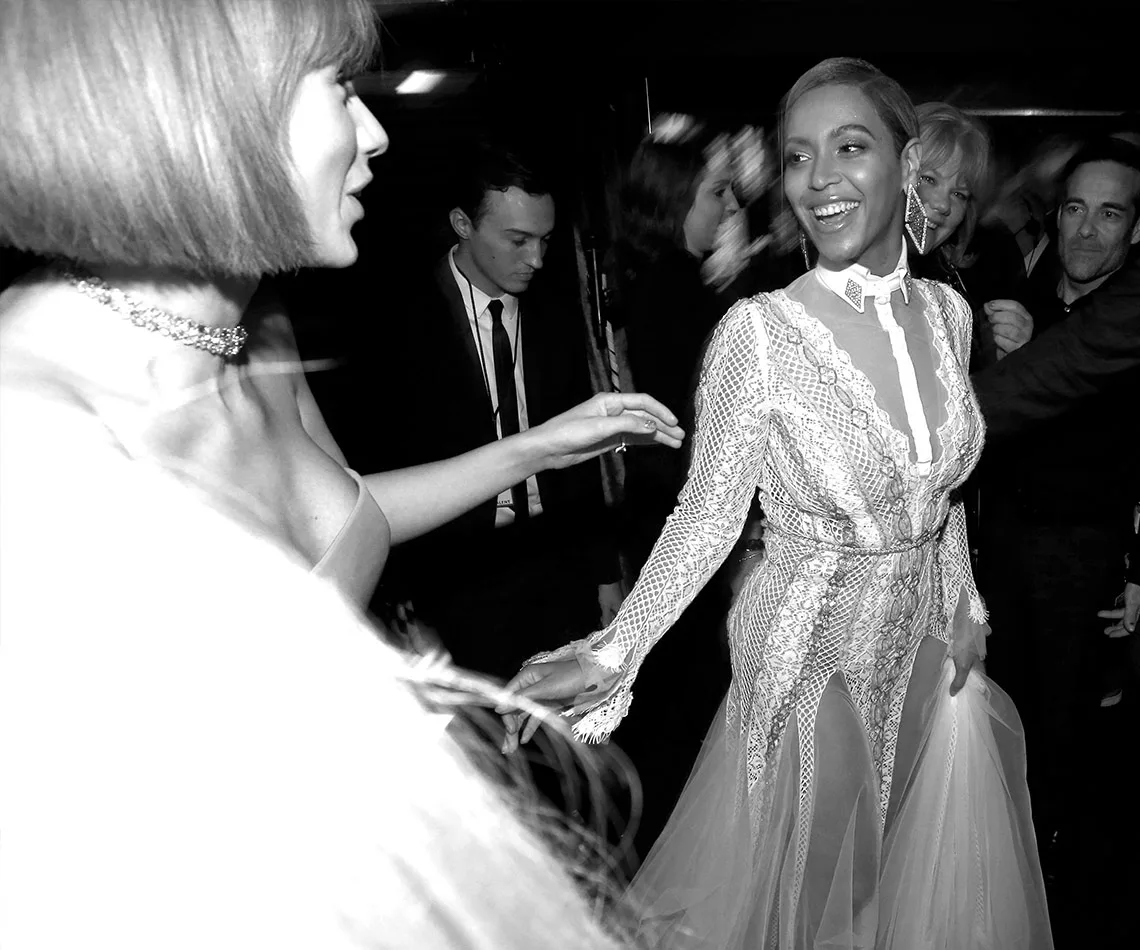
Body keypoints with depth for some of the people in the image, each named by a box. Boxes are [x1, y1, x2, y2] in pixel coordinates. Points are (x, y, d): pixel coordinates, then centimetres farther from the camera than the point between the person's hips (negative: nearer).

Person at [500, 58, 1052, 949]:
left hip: (929, 647, 5)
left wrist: (963, 610, 11)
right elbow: (709, 513, -17)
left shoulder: (947, 310, -2)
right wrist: (614, 653, -26)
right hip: (811, 656, -5)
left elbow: (941, 485, 9)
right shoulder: (759, 330, -20)